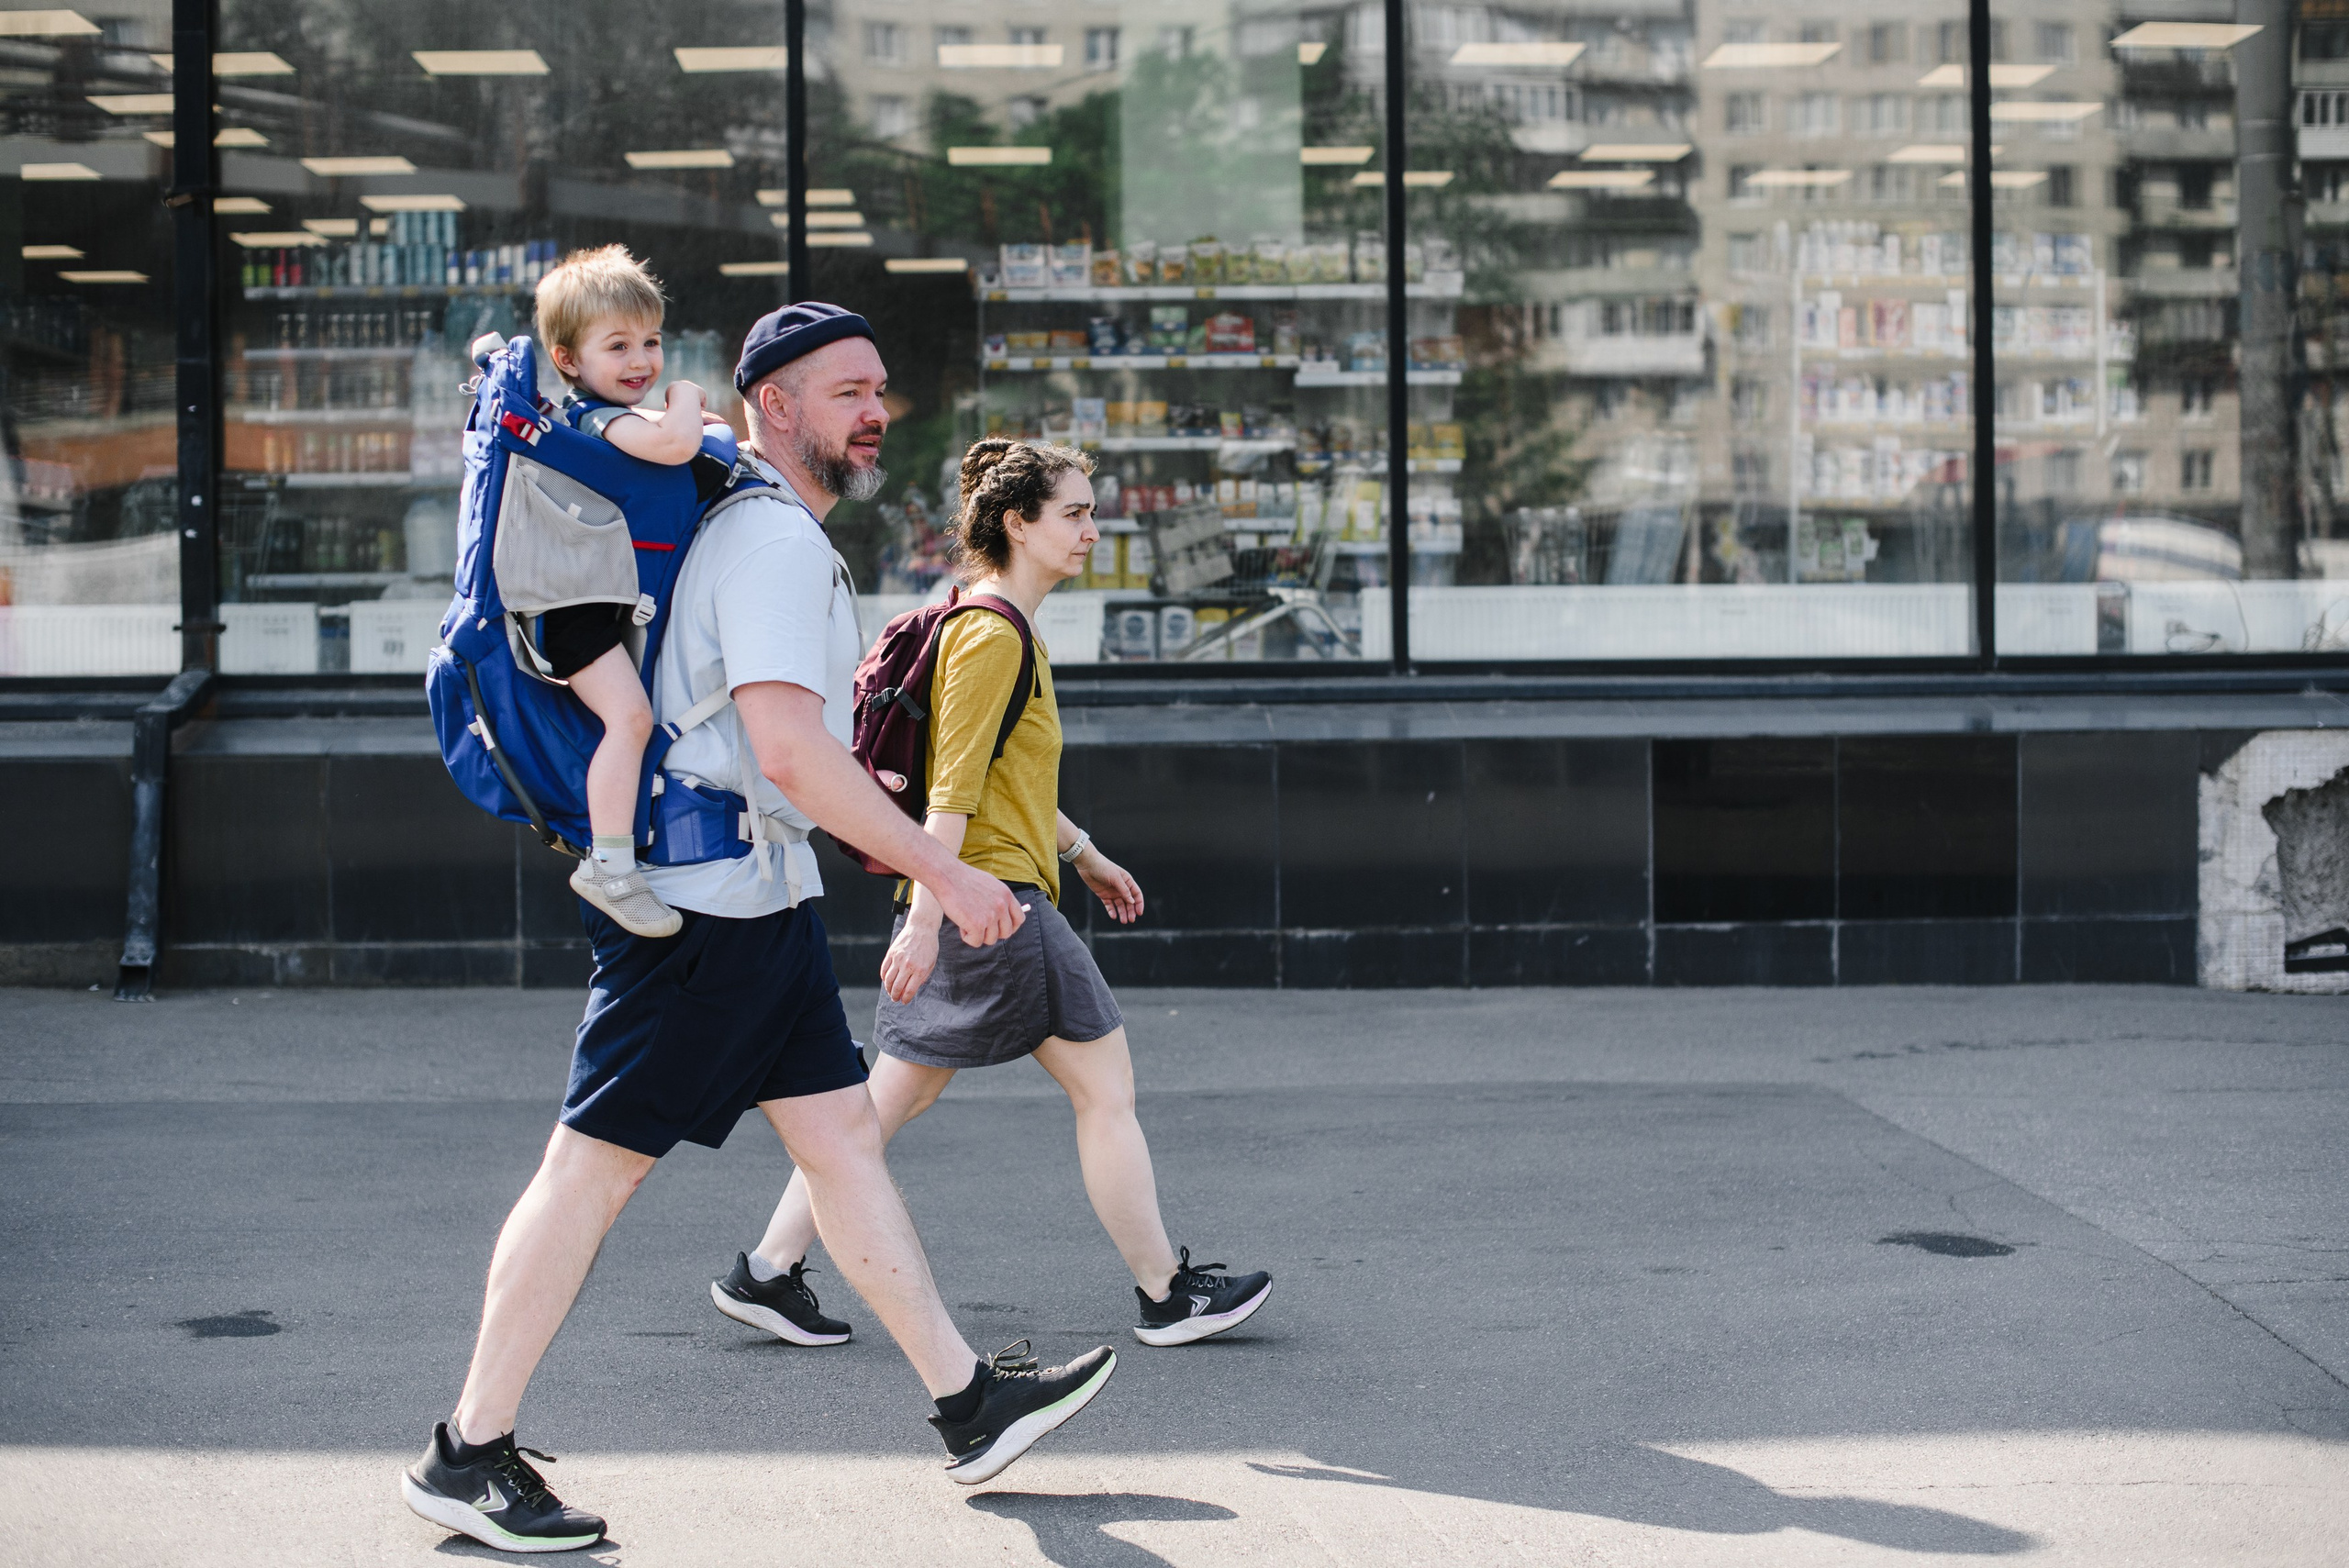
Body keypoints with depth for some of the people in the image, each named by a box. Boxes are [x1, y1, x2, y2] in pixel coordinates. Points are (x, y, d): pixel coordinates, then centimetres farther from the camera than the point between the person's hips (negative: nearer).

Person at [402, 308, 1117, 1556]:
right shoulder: (774, 538, -16)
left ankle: (969, 1404, 17)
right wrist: (943, 871, -21)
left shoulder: (758, 528, 17)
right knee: (597, 1166, -4)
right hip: (709, 901, -10)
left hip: (762, 898, 11)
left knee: (843, 1135, 11)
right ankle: (467, 1456, 4)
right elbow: (788, 747, -26)